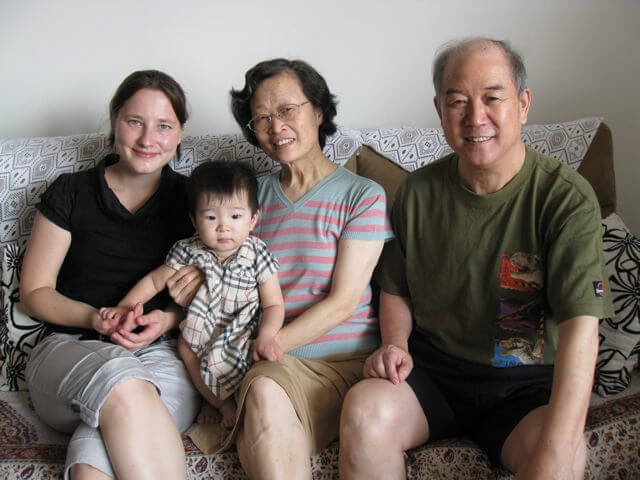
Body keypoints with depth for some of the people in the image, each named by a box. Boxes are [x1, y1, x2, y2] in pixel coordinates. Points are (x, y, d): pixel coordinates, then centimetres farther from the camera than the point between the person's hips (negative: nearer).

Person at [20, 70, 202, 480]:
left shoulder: (191, 200, 11)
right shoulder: (71, 193, 9)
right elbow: (34, 292, 9)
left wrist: (169, 319, -10)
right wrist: (94, 318, -10)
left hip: (164, 354, 0)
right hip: (72, 349, 1)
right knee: (123, 389, -38)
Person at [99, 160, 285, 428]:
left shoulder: (257, 255, -10)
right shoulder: (188, 252, -6)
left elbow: (273, 305, -8)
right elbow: (155, 280, 7)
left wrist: (267, 337, -25)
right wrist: (125, 307, -2)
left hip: (241, 338, -2)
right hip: (201, 334, 2)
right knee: (185, 345, -26)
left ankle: (213, 401, 6)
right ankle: (222, 403, -6)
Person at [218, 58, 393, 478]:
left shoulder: (362, 196, 3)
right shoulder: (254, 195, 16)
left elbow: (342, 303, -5)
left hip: (341, 360, -3)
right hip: (267, 365, 3)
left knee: (265, 390, -34)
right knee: (263, 393, -33)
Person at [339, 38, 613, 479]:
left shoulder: (567, 199, -12)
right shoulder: (418, 193, 2)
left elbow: (581, 329, -22)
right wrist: (395, 345, -7)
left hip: (526, 383, -2)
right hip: (429, 368, 3)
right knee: (364, 410, -27)